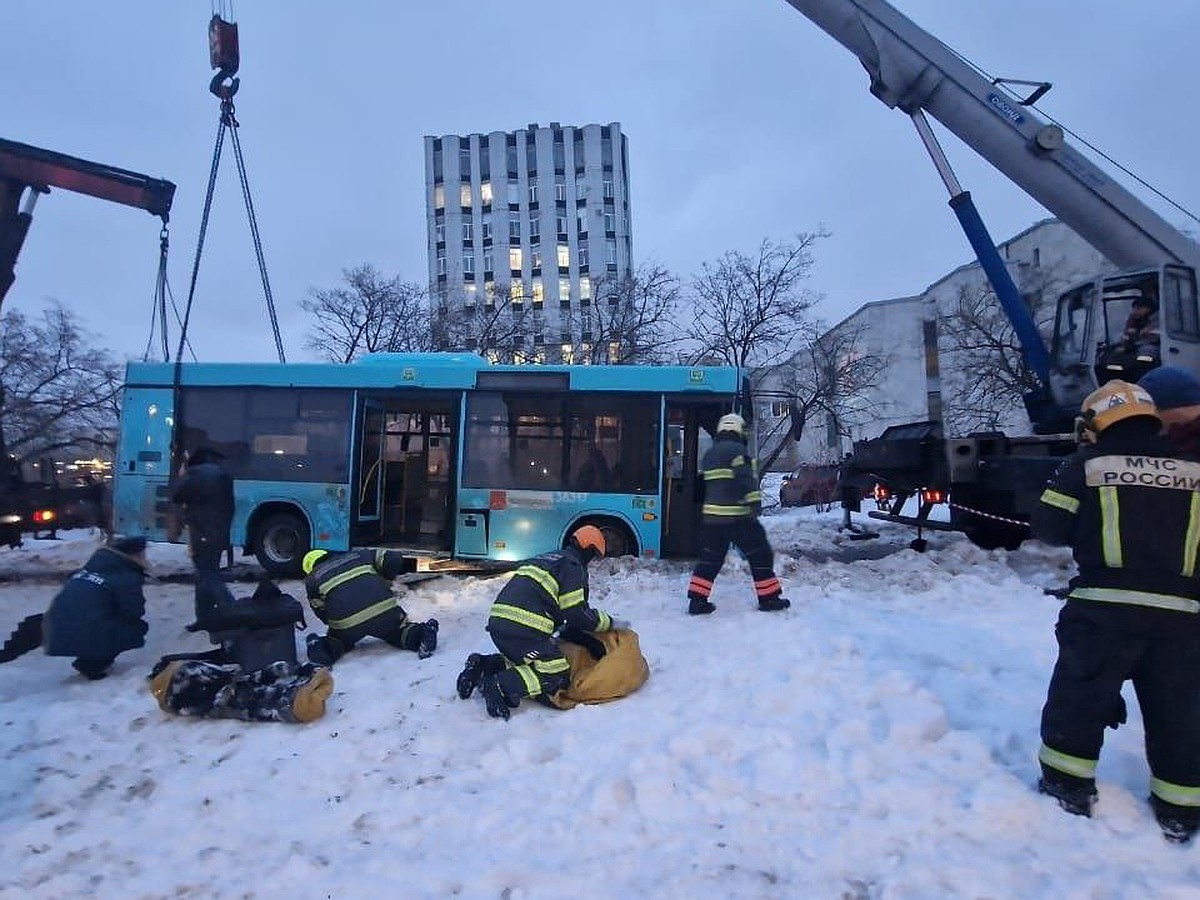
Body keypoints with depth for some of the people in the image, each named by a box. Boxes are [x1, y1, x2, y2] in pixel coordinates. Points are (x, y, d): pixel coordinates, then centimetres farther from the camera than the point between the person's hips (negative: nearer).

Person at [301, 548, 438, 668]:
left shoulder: (312, 580, 21)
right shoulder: (358, 555, 24)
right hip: (385, 612, 1)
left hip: (347, 624, -1)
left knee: (339, 639, 29)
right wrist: (385, 582, 31)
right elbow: (394, 559, 16)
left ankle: (325, 649, -5)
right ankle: (419, 634, -3)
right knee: (397, 632, 29)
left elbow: (322, 613, 21)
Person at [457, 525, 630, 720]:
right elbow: (577, 614, -3)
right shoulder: (572, 565, 2)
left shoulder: (545, 558, 30)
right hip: (524, 628, -9)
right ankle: (501, 686, -19)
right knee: (557, 676, -5)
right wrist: (610, 622, 10)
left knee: (522, 665, 26)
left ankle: (483, 667, 6)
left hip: (498, 622, 9)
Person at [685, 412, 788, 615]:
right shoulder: (736, 450, -10)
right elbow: (746, 480, -20)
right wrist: (755, 503, -23)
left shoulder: (709, 454, 16)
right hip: (738, 516, -7)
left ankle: (697, 600, 7)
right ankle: (769, 598, 12)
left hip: (712, 514, 7)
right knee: (760, 555, 6)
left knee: (710, 558, 11)